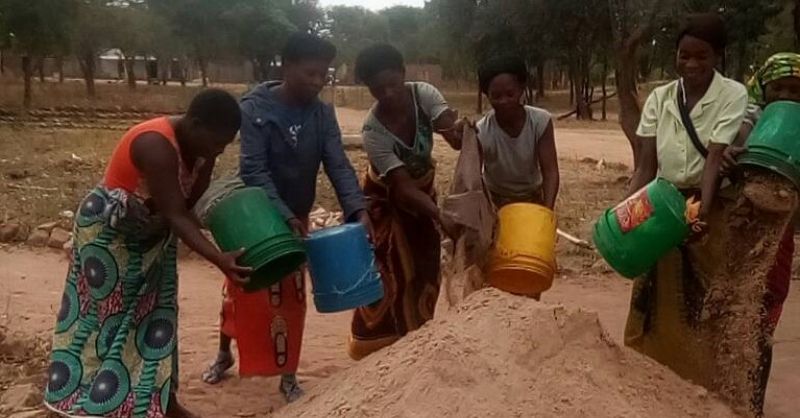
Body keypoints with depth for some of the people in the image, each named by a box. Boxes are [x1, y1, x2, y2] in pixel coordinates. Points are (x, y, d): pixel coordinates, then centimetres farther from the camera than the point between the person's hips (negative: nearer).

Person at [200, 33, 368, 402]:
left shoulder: (323, 114, -7)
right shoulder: (254, 108, -20)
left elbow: (338, 165, -15)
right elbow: (253, 171, -26)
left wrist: (358, 210, -32)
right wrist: (284, 216, -38)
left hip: (297, 217, 3)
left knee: (290, 298, 9)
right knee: (241, 291, 12)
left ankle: (288, 373, 23)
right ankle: (224, 355, 37)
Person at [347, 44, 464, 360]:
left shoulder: (423, 93, -25)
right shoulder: (373, 131, -33)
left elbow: (456, 135, -36)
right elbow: (403, 188, -36)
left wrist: (460, 131, -61)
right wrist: (441, 216, -49)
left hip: (423, 188, 4)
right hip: (388, 197, -4)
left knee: (425, 268, 8)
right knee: (391, 273, -3)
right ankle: (374, 343, 15)